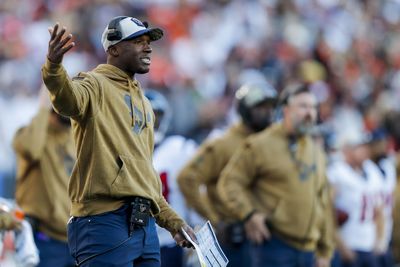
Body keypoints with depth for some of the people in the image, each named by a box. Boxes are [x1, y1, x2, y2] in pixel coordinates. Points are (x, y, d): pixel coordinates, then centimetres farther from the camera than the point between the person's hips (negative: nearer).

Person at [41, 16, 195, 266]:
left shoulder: (144, 104, 24)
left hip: (145, 225, 8)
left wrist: (172, 221, 27)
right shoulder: (96, 85, -1)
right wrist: (53, 68, -49)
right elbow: (68, 98, -27)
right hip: (105, 220, -8)